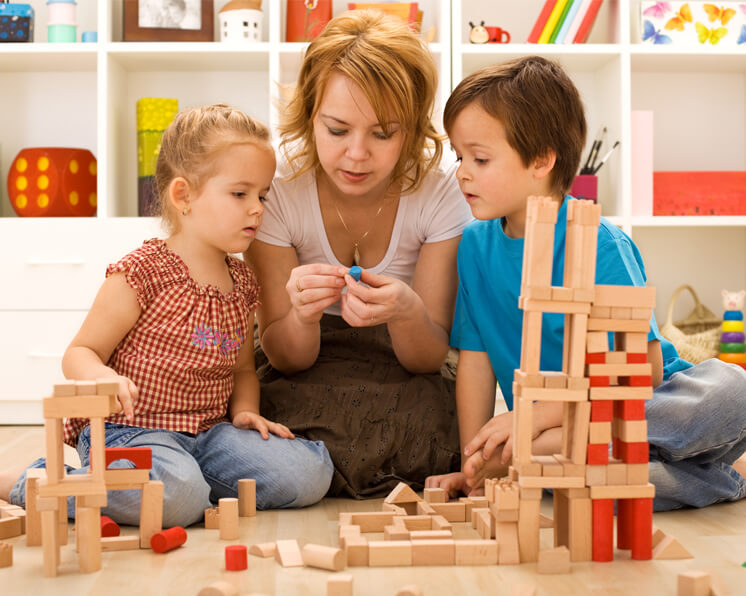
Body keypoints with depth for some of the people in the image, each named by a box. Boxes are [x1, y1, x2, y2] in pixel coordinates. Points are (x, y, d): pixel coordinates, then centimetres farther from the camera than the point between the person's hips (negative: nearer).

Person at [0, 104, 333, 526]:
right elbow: (79, 353, -6)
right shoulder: (143, 272, -10)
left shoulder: (242, 281, 12)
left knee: (311, 474, -11)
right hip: (130, 429, -6)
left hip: (209, 431, 6)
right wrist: (101, 377, -29)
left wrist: (244, 410, 3)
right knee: (176, 499, -36)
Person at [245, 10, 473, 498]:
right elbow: (285, 358, -12)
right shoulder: (278, 191, -15)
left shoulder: (441, 193, -15)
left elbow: (430, 357, -13)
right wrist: (303, 314, -36)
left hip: (402, 383, 1)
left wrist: (407, 313, -38)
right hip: (305, 382, 0)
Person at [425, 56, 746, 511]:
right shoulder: (476, 246, 1)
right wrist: (474, 465, -7)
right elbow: (475, 359, 1)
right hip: (547, 422, 2)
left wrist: (539, 415, -23)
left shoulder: (598, 245, -15)